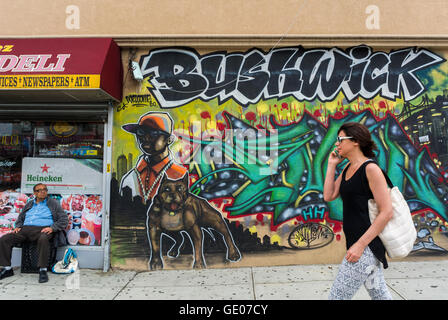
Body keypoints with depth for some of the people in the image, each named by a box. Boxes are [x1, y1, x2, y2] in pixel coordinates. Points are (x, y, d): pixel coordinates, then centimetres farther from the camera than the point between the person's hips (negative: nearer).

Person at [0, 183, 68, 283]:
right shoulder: (29, 204, 26)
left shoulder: (53, 203, 12)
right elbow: (20, 218, 32)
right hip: (25, 229, 5)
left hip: (42, 230, -5)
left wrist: (52, 227, -12)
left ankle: (43, 270, -31)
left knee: (43, 239, -39)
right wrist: (18, 226, 9)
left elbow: (64, 219, 3)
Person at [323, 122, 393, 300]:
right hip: (357, 241, 9)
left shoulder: (371, 169, -14)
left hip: (367, 244, -9)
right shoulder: (348, 168, 11)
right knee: (378, 293, 21)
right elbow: (328, 196, 6)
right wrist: (331, 165, 4)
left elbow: (387, 212, -18)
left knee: (337, 296, -3)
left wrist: (360, 245, -20)